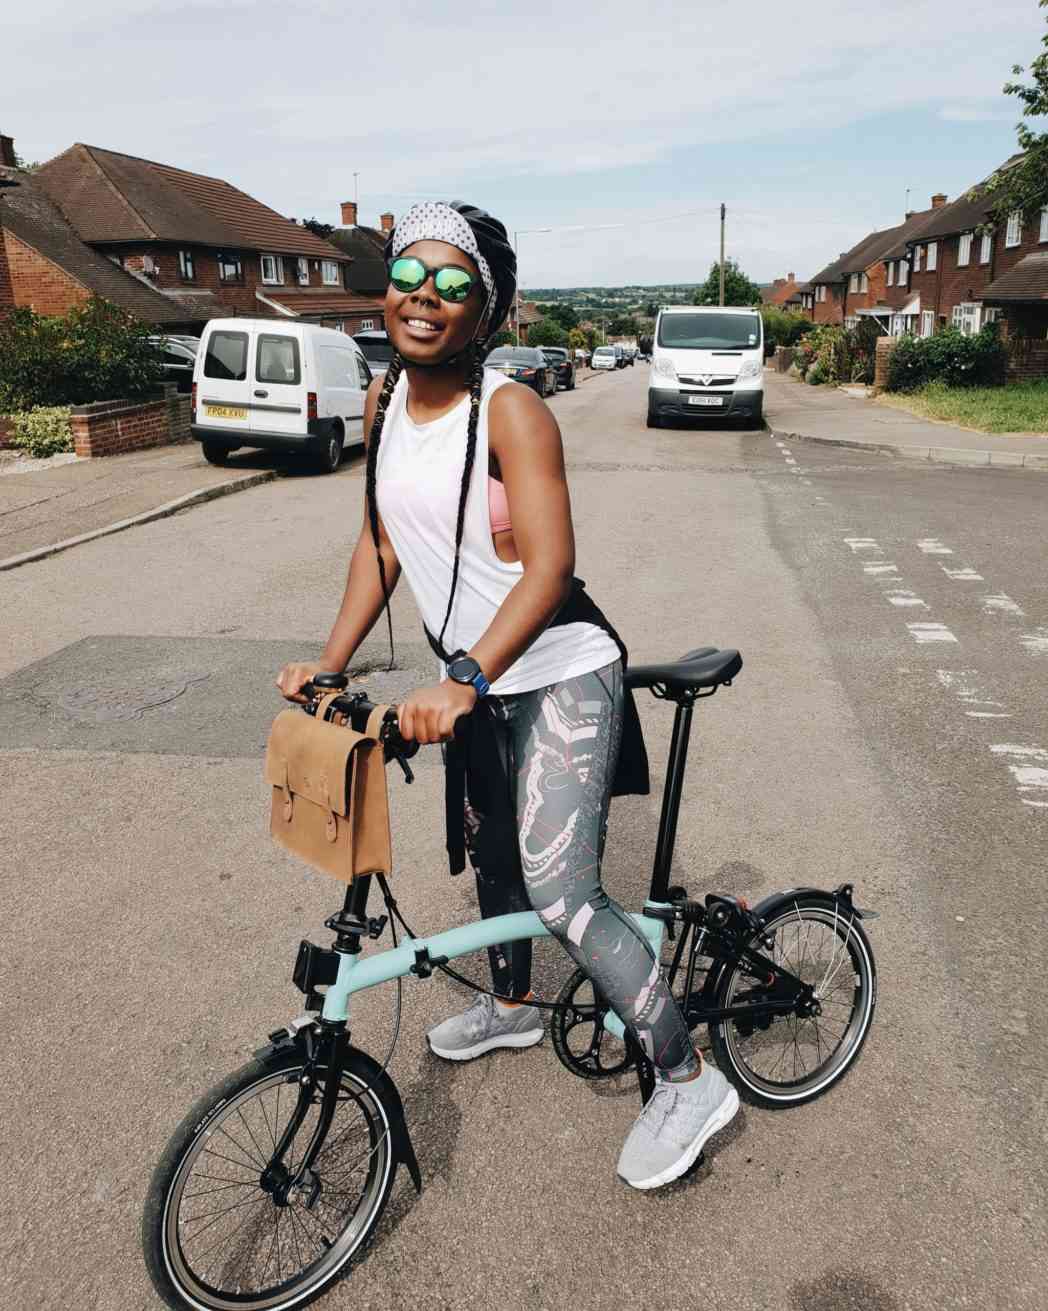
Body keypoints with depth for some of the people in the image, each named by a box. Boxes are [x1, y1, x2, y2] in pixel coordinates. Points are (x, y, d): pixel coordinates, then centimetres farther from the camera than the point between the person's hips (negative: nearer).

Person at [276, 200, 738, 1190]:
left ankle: (687, 1080, 10)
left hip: (559, 679, -8)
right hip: (472, 682, 8)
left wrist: (465, 683, -37)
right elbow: (380, 543, 8)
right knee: (489, 855, 23)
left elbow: (549, 563, -27)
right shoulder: (385, 403, 3)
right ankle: (512, 1007, 50)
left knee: (562, 894, -10)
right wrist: (329, 663, 2)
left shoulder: (510, 411, -19)